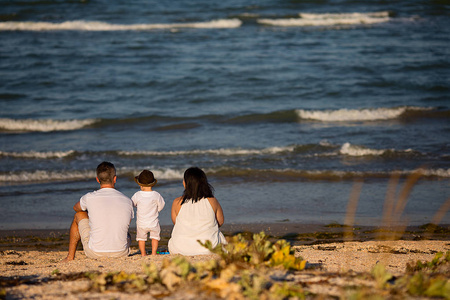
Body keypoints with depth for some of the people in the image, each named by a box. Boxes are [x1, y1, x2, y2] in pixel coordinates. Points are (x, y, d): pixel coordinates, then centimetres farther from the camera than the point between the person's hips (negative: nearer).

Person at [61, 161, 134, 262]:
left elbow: (76, 208, 17)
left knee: (78, 215, 23)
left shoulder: (90, 198, -8)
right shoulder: (127, 201, -3)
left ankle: (70, 257, 30)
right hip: (121, 253, 2)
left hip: (95, 253, -2)